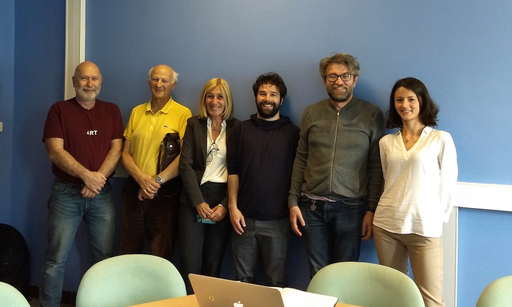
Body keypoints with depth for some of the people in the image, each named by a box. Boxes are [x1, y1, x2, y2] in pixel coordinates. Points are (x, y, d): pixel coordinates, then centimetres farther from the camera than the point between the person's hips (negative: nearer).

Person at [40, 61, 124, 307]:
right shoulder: (59, 110, 1)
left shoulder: (111, 111, 9)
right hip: (66, 193, -2)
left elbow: (116, 149, 1)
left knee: (104, 257, 6)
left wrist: (99, 177, -14)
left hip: (102, 194, 2)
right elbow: (55, 151, -9)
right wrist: (86, 175, -19)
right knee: (56, 259, 0)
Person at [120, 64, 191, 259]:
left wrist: (157, 181, -18)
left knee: (160, 256, 8)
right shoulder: (137, 112, 9)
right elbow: (126, 153, 7)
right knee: (128, 251, 13)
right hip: (134, 189, 4)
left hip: (165, 193, -4)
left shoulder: (183, 113, -4)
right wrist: (141, 178, -10)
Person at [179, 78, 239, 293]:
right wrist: (199, 201, -11)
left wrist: (225, 205, -10)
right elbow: (185, 164, -2)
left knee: (214, 261, 6)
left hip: (223, 199, 0)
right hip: (194, 198, 0)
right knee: (190, 261, -4)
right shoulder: (194, 124, 5)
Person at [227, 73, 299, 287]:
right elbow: (232, 170, 4)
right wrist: (232, 207, -3)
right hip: (245, 218, 2)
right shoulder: (242, 129, 8)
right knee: (243, 280, 10)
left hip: (277, 220, -1)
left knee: (276, 282, 5)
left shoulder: (292, 132, 4)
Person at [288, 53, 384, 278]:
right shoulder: (311, 113, 7)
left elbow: (377, 167, -2)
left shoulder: (372, 115, -1)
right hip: (312, 207, 2)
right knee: (317, 275, 9)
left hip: (351, 208, -2)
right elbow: (300, 160, 9)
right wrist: (293, 202, 4)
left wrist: (372, 209, -6)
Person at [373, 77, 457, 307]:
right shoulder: (386, 142, 10)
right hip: (386, 225, 4)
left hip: (425, 228, -4)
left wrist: (438, 218, 3)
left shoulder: (441, 139, -2)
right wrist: (393, 209, 9)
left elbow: (448, 185, 1)